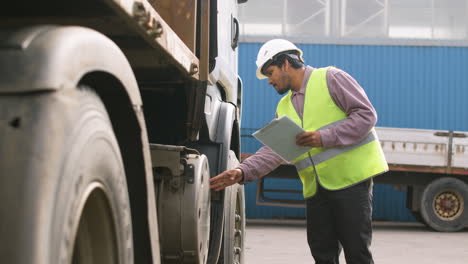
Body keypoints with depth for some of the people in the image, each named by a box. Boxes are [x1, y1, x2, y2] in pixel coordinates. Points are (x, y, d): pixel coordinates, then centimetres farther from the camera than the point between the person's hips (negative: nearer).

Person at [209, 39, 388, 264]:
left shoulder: (330, 78, -2)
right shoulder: (284, 107, 18)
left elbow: (366, 114, -10)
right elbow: (273, 151, 8)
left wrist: (325, 137, -18)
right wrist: (242, 172, -8)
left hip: (350, 177, -7)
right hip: (316, 189, 7)